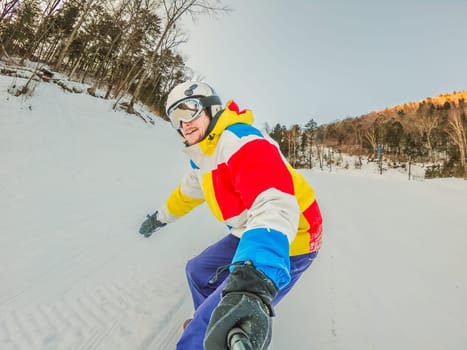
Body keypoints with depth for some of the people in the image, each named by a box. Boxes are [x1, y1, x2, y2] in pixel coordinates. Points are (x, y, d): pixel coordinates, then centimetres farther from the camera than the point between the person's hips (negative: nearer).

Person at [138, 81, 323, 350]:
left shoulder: (241, 142, -27)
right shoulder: (202, 155, 4)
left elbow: (275, 207, -43)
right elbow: (189, 192, 23)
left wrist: (253, 285, -57)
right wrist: (162, 217, 37)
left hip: (287, 243, -9)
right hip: (250, 235, 9)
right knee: (199, 271, 25)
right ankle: (210, 323, 49)